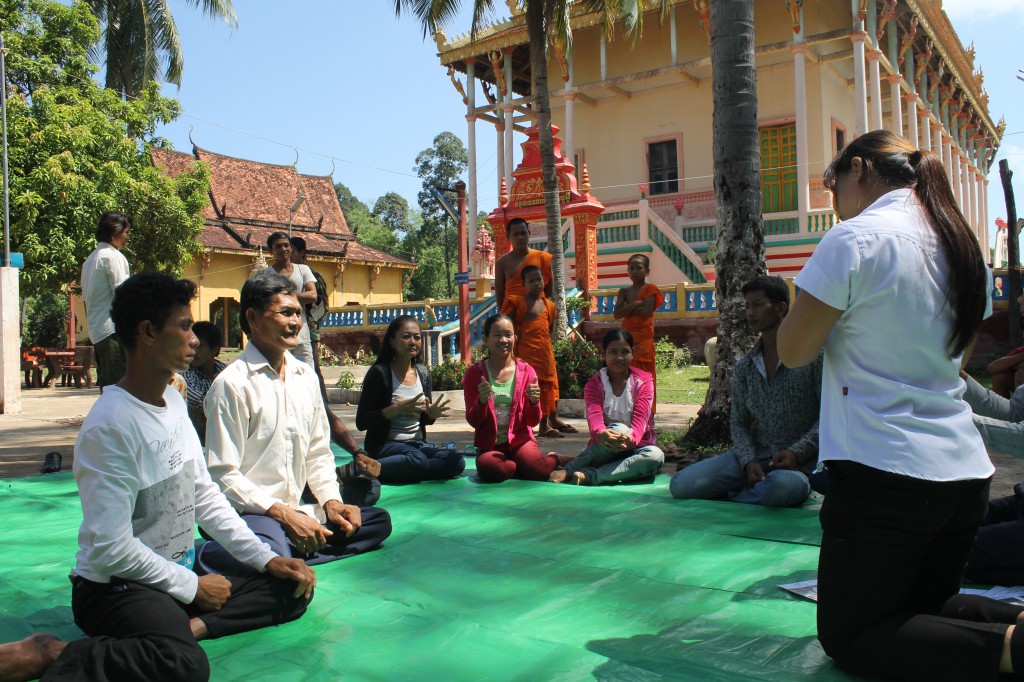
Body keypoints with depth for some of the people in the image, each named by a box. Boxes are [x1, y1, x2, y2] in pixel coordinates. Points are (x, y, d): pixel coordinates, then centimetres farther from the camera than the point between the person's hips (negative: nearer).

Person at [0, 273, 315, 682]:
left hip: (178, 574, 8)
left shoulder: (174, 402, 6)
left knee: (292, 590, -2)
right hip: (113, 586, -8)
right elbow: (111, 549, -23)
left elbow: (204, 495, 10)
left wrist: (265, 558, 3)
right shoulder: (110, 426, -21)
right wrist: (192, 587, -12)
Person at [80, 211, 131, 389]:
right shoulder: (113, 256, -8)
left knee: (106, 384, 10)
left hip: (96, 331, 9)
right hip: (113, 328, -9)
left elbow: (85, 299, 22)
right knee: (118, 382, -11)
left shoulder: (90, 259, 20)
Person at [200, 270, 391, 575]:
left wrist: (331, 501, 1)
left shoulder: (306, 376, 12)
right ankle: (209, 556, -10)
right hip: (248, 512, -9)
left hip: (298, 509, 9)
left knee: (377, 521, -3)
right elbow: (223, 475, -13)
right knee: (271, 556, -38)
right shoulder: (232, 384, -10)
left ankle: (294, 554, -15)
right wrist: (283, 514, -19)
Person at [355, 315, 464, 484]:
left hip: (417, 443, 7)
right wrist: (397, 409, -22)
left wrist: (432, 414, -5)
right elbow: (361, 422, -11)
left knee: (456, 462, -21)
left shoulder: (422, 372, 10)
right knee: (418, 460, -37)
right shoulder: (379, 373, -8)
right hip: (385, 445, -7)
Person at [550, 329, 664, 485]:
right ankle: (569, 469, -30)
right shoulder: (594, 384, -4)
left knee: (656, 456, -34)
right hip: (604, 450, -1)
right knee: (619, 428, -34)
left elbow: (640, 418, -19)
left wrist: (630, 438, -43)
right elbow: (594, 416, -22)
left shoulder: (644, 382, -4)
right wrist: (601, 434, -48)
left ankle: (587, 475, -38)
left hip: (634, 447, 1)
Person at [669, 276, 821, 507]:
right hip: (754, 456, 4)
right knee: (681, 485, -14)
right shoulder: (744, 367, 10)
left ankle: (735, 493, -8)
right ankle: (758, 487, 5)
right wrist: (749, 461, -9)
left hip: (799, 461, -4)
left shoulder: (812, 355, -4)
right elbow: (739, 421, 9)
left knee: (783, 486, -41)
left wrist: (796, 452, -16)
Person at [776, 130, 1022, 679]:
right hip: (966, 470, 8)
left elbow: (793, 350, -9)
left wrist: (816, 301, 6)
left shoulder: (856, 238, -13)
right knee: (920, 609, 25)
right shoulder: (958, 242, 11)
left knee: (846, 634, 7)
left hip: (885, 473, -8)